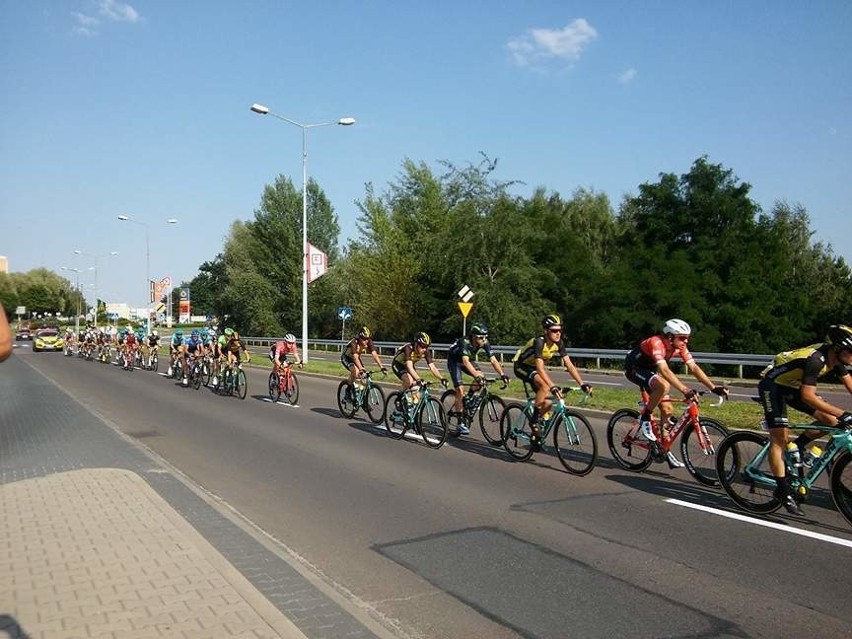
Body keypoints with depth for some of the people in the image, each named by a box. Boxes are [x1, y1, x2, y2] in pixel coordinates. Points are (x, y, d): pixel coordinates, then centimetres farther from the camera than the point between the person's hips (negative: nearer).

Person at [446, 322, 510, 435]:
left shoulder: (484, 343, -21)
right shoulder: (465, 342, -37)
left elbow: (493, 360, -24)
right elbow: (465, 362, -48)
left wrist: (502, 374, -37)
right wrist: (477, 376, -60)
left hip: (469, 359, 5)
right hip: (454, 361, -5)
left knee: (480, 377, -24)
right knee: (460, 390, -15)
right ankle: (460, 422, -5)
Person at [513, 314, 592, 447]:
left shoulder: (558, 344, -13)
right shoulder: (539, 342, -33)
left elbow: (569, 365, -13)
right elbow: (540, 368, -42)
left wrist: (582, 384, -23)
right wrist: (553, 387, -52)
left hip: (534, 368, 7)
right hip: (522, 367, -7)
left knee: (547, 403, -5)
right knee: (545, 386, -33)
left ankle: (535, 433, 16)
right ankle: (534, 420, -18)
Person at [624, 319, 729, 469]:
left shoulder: (680, 347, -10)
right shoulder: (656, 343, -33)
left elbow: (694, 367, -12)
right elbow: (665, 370, -44)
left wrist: (714, 387, -20)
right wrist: (685, 390, -52)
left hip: (649, 370, 8)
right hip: (634, 368, -8)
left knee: (667, 409, 1)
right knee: (664, 386, -34)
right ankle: (645, 417, -15)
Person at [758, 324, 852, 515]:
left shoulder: (836, 359, -7)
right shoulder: (816, 359, -32)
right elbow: (808, 396, -37)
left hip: (792, 387, 8)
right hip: (772, 385, -8)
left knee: (830, 420, -4)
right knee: (779, 438, -11)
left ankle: (797, 447, 12)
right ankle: (783, 490, -6)